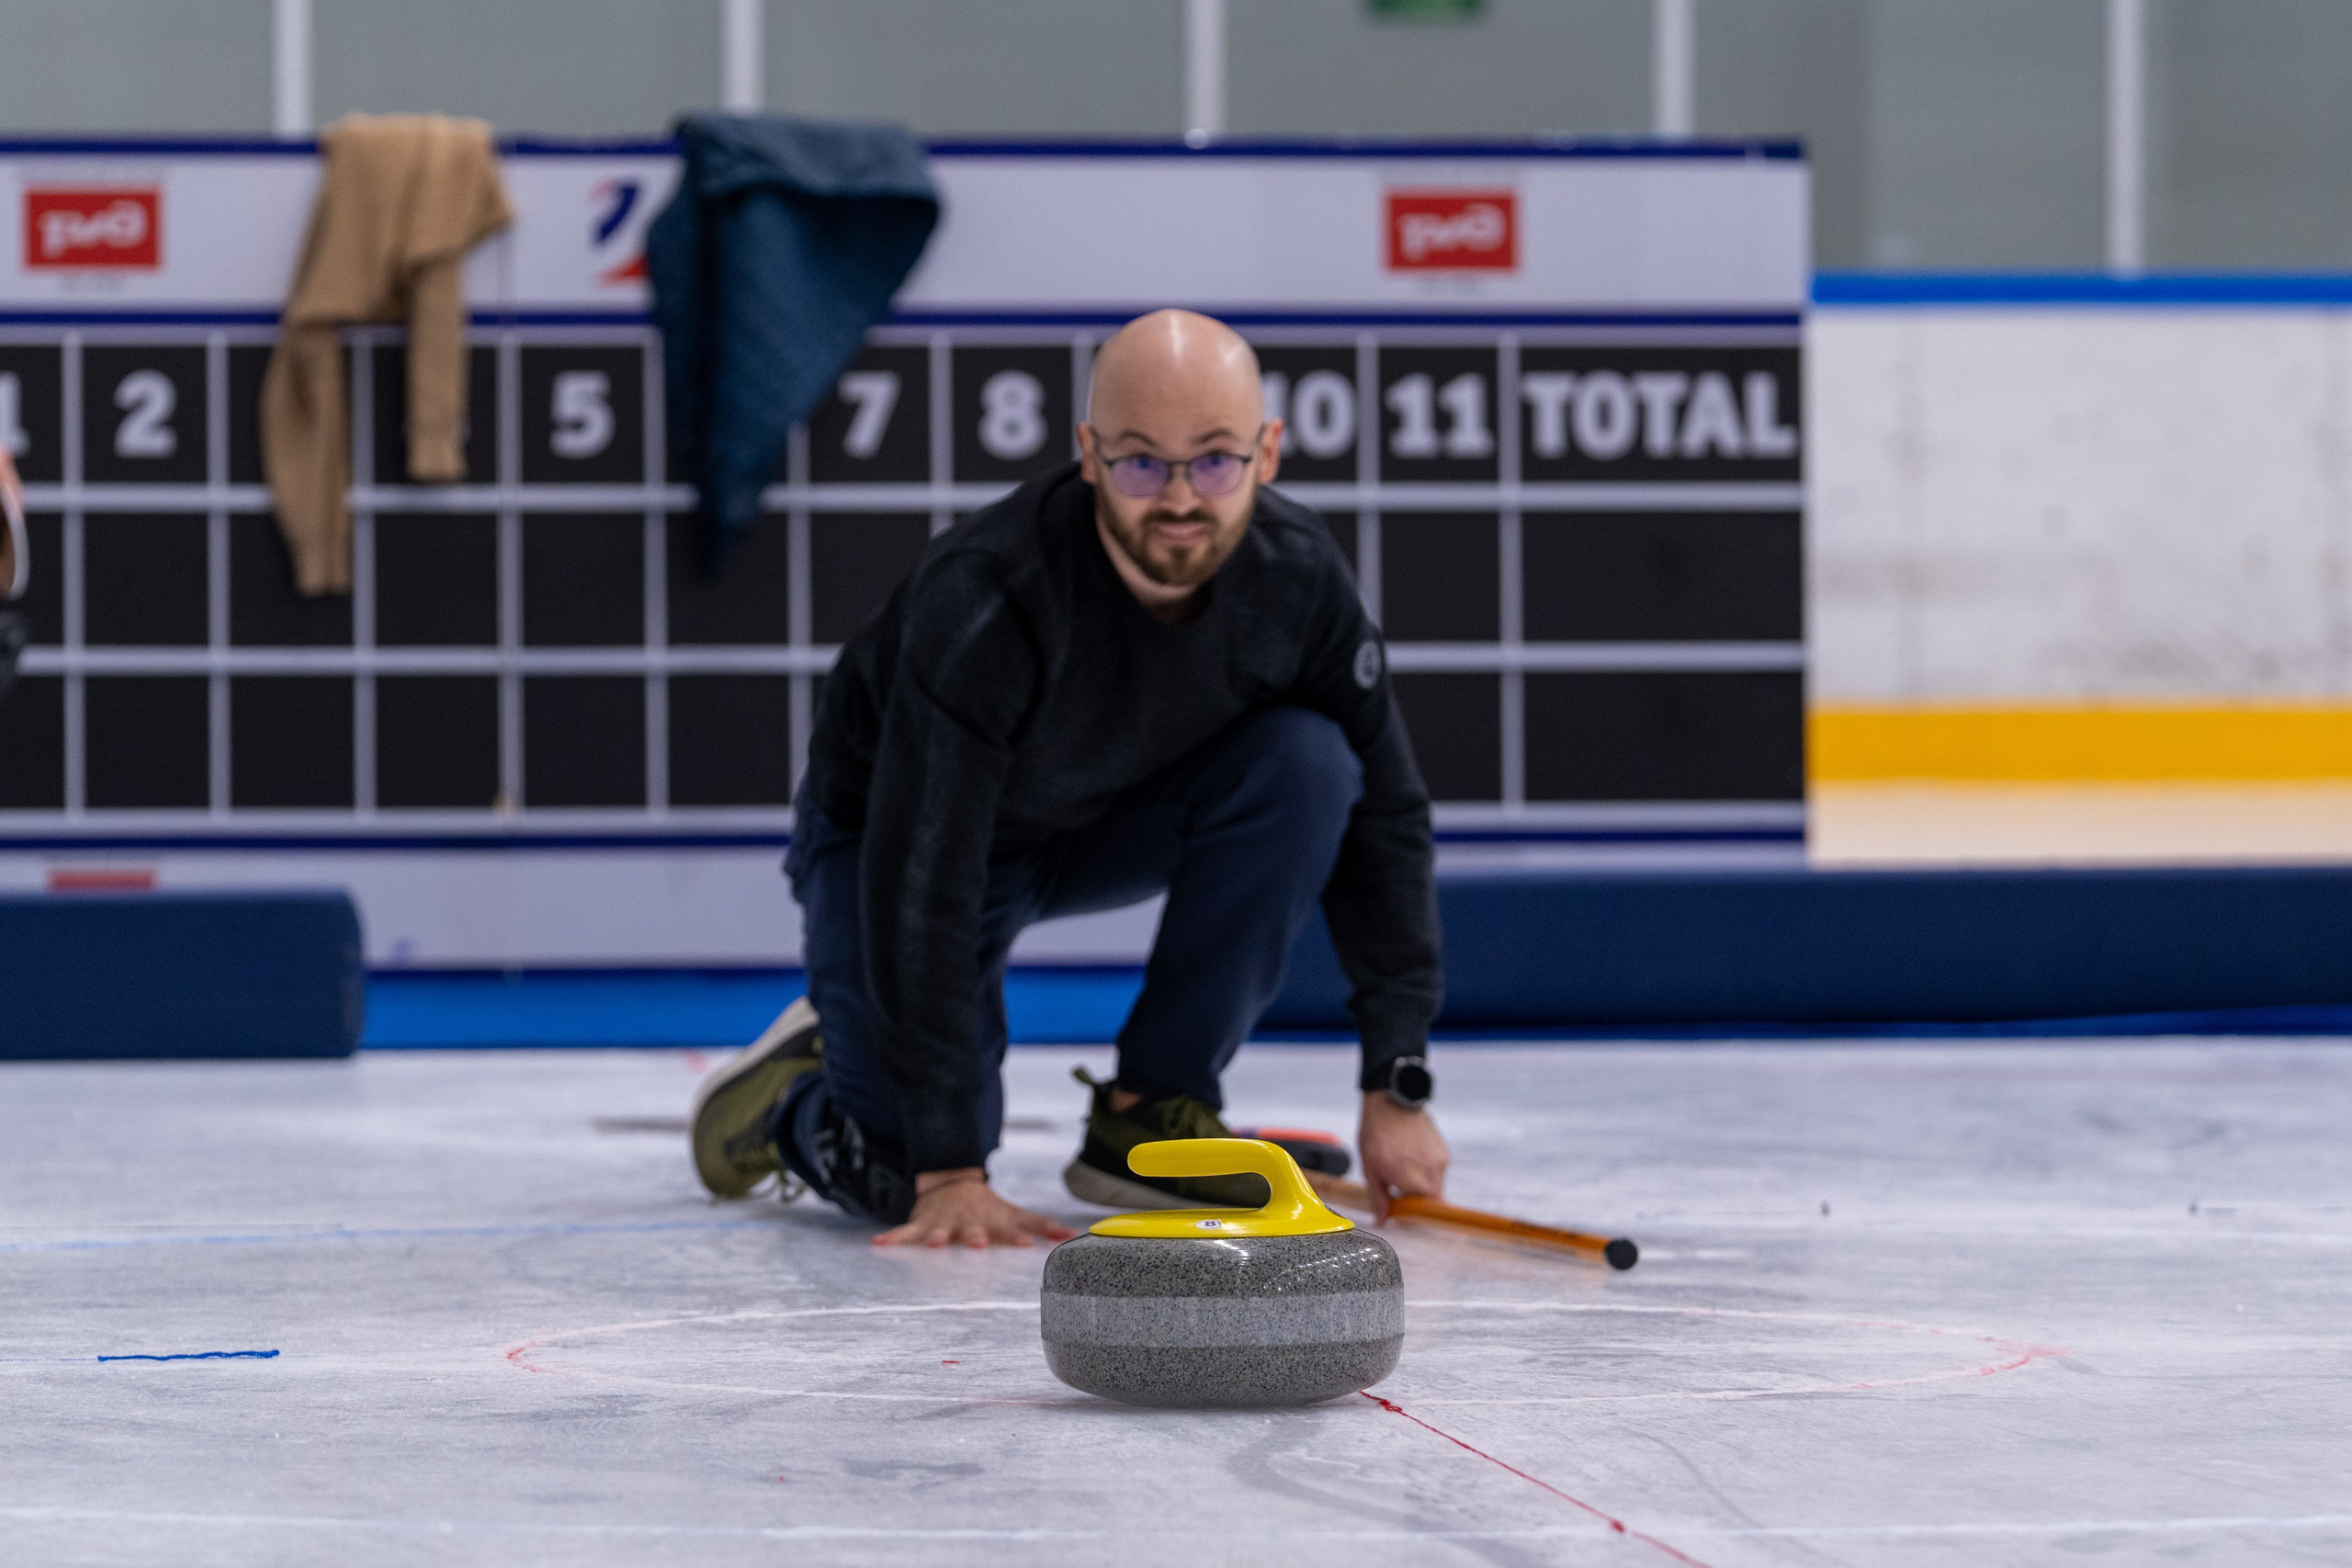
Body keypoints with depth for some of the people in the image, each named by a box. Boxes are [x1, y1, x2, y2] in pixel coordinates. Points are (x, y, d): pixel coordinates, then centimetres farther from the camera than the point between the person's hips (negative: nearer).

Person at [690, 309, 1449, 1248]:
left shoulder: (1296, 572, -22)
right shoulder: (981, 601, -37)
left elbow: (1382, 817, -12)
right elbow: (918, 891, -36)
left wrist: (1397, 1086, -16)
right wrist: (950, 1172, -37)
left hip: (1118, 820, 5)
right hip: (894, 841, -5)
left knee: (1305, 761, -24)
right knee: (905, 1181, -21)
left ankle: (1152, 1112, -9)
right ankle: (792, 1091, 17)